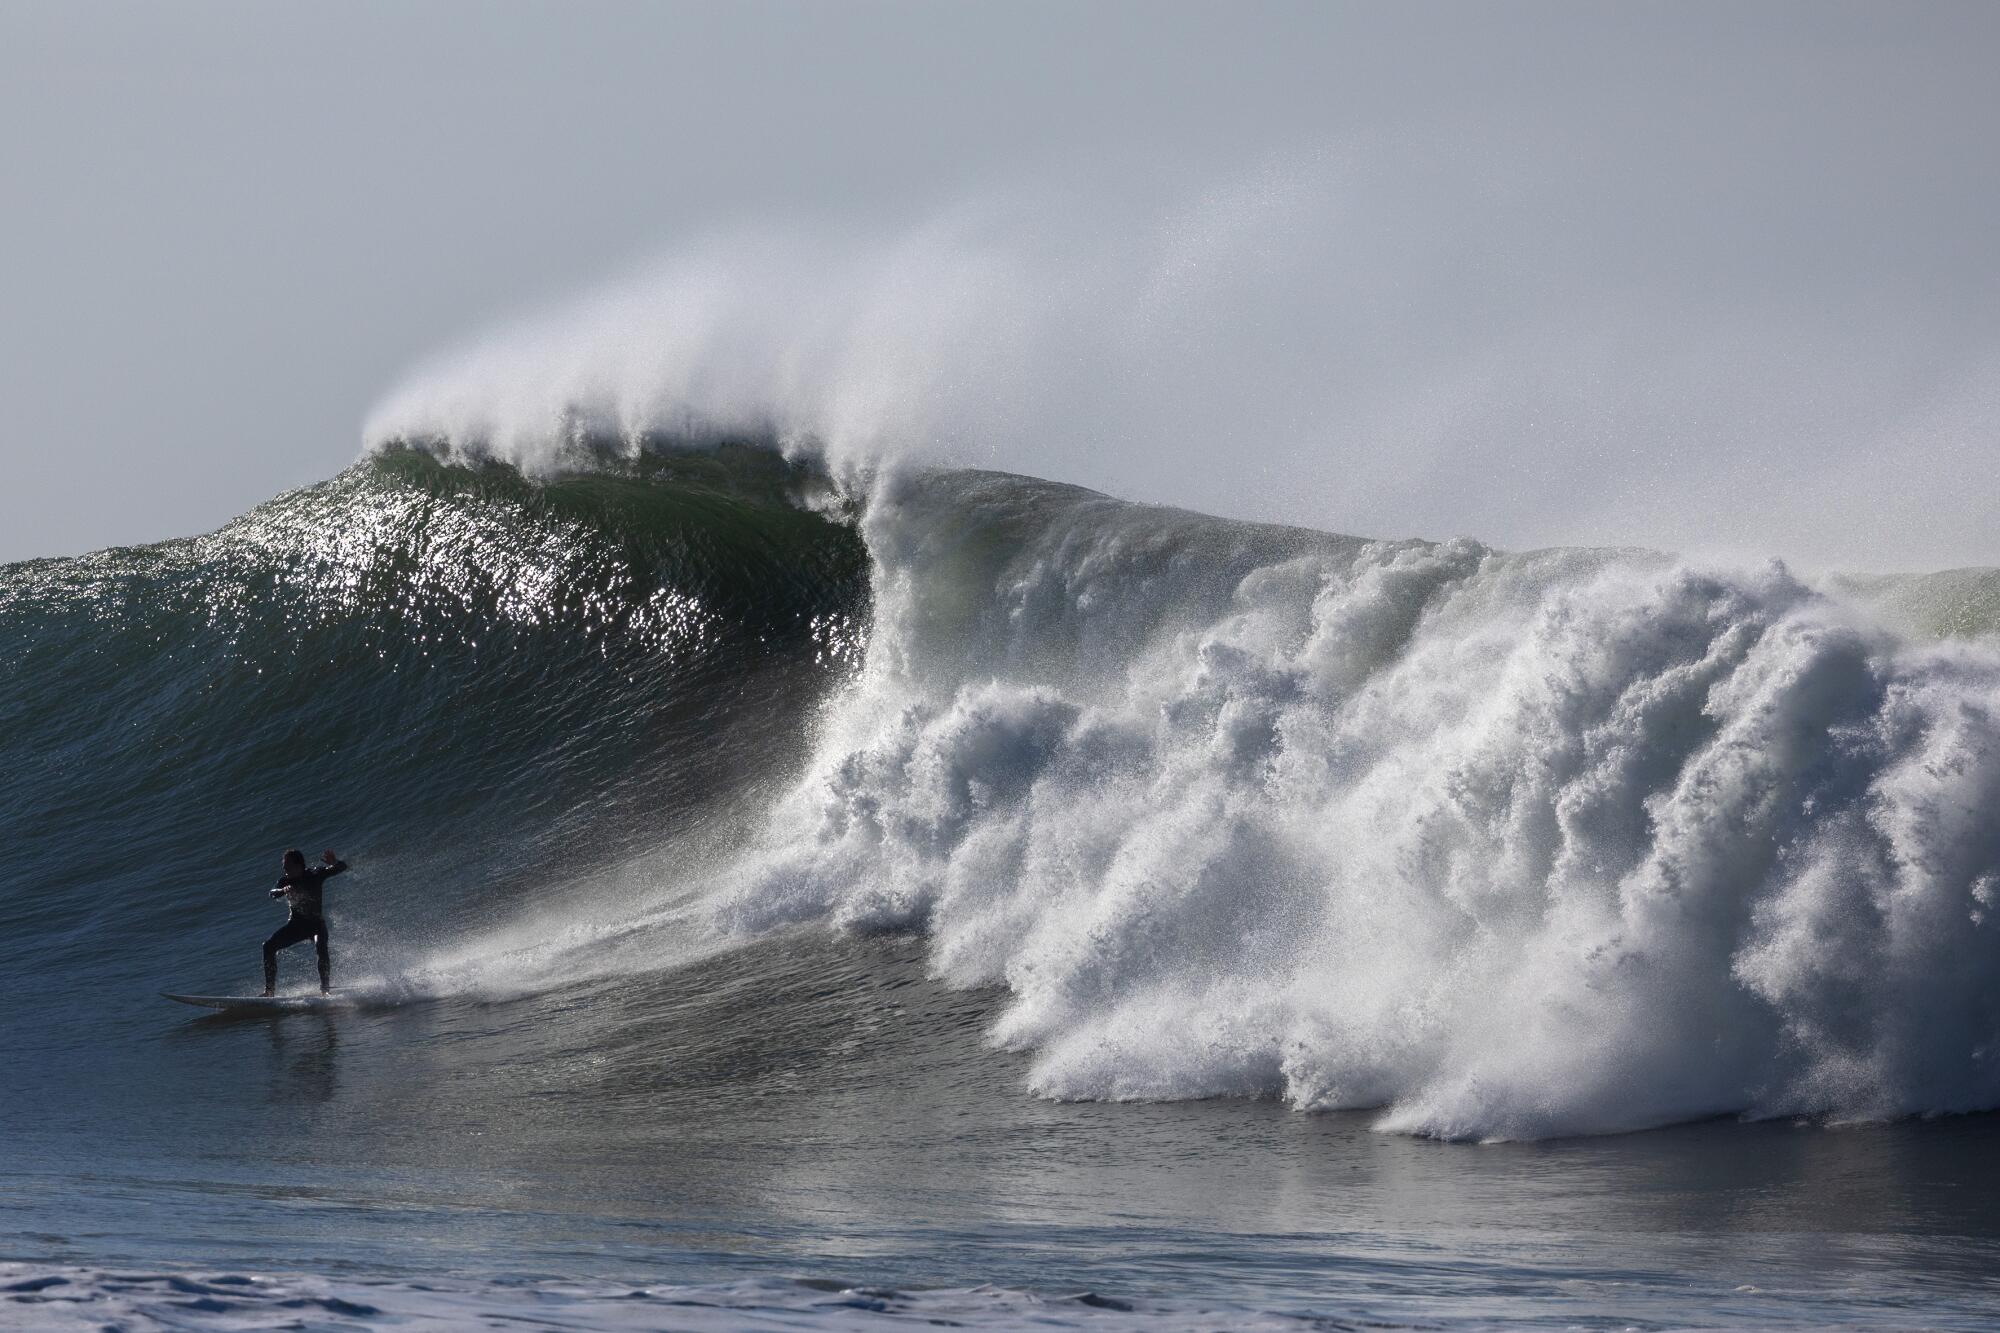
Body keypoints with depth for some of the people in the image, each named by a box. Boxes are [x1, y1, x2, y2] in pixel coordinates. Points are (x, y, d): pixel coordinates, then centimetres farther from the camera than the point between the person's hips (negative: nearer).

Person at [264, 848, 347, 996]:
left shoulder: (315, 874, -12)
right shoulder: (285, 880, -3)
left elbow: (342, 867, -16)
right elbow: (273, 893, -19)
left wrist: (334, 862, -40)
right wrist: (283, 890, -42)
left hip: (316, 923, -4)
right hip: (296, 923, 4)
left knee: (321, 947, -34)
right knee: (269, 946, -9)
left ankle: (325, 988, -30)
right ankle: (270, 988, -2)